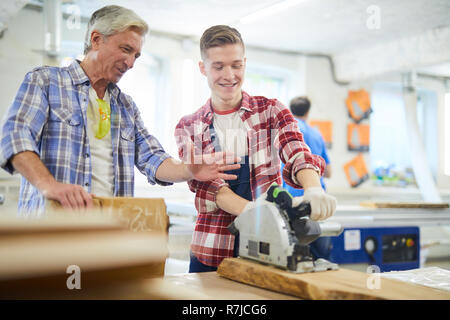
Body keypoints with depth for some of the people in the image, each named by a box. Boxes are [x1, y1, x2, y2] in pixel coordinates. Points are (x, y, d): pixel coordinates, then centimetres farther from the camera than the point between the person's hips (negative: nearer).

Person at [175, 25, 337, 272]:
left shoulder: (271, 111, 5)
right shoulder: (188, 128, 5)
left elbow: (297, 154, -12)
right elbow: (204, 184, -9)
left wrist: (313, 190, -35)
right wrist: (252, 210, -28)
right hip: (211, 253, 0)